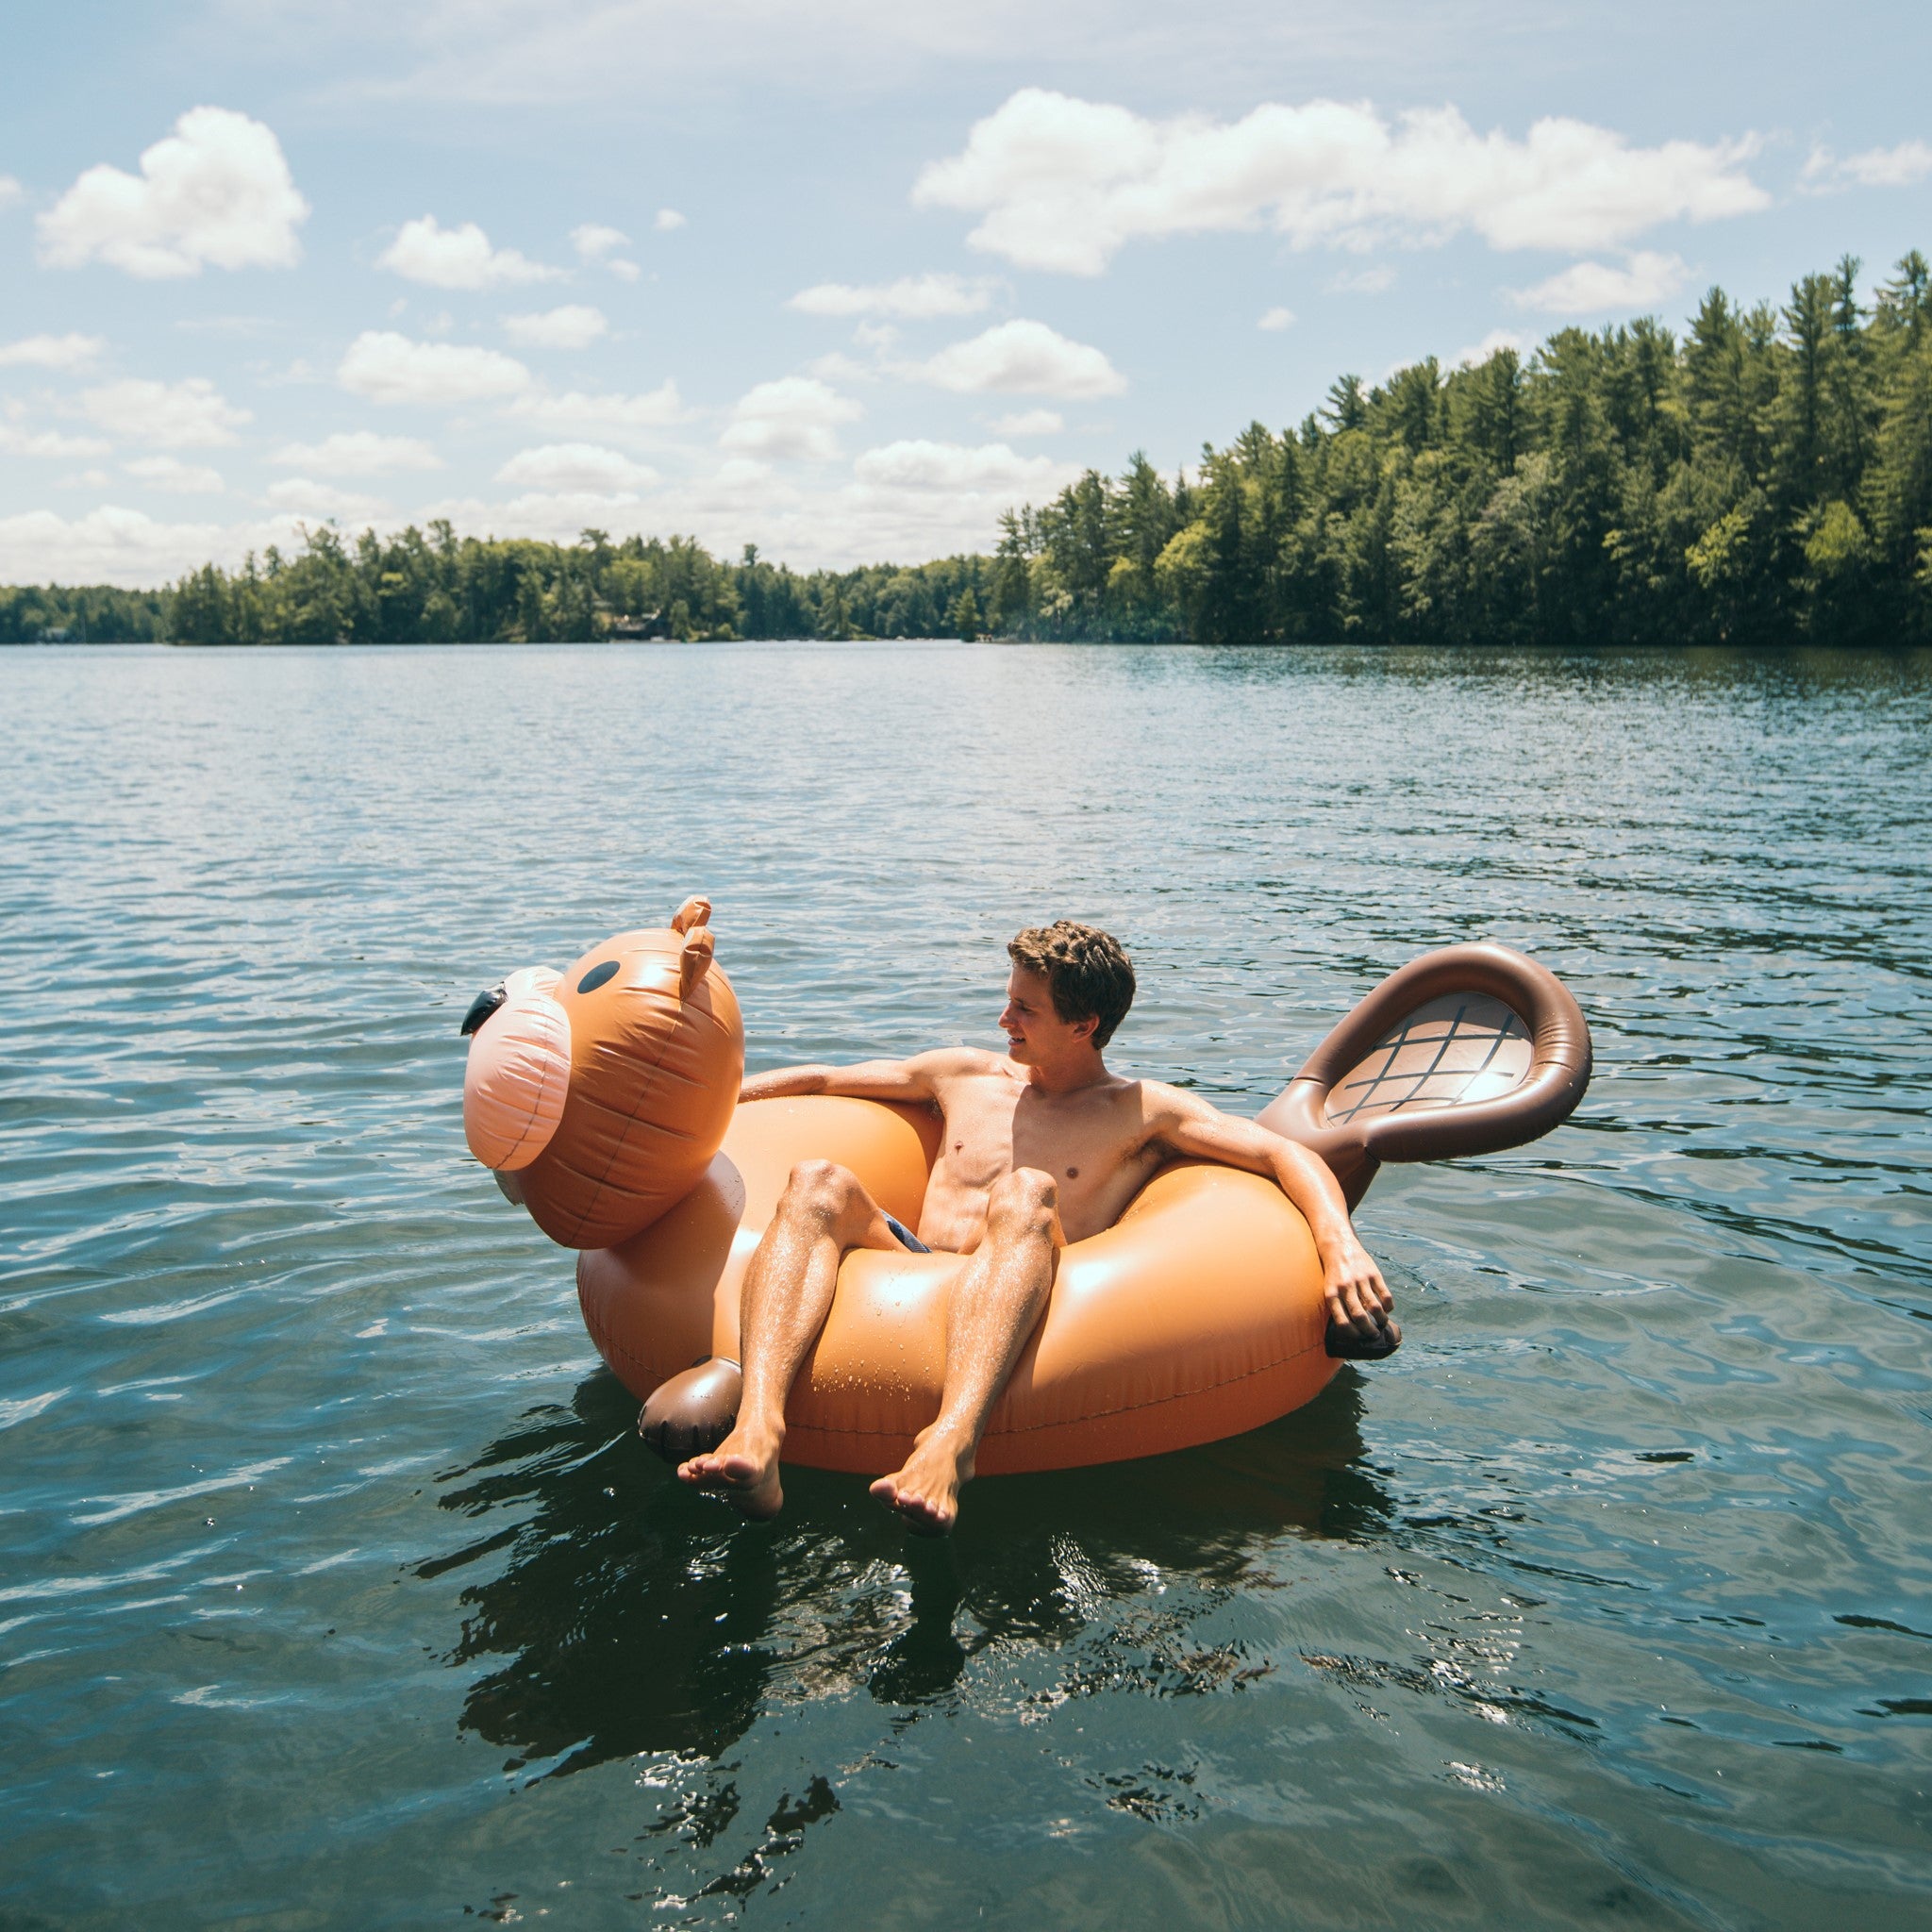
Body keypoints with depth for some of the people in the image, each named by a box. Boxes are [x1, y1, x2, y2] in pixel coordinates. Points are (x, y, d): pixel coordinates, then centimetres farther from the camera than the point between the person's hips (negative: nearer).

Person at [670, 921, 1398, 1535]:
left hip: (1010, 1302, -3)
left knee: (1026, 1194, -35)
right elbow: (820, 1080, 33)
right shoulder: (968, 1076, 27)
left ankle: (949, 1448, -61)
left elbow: (1286, 1154, 4)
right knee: (818, 1184, -26)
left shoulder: (1141, 1111, 14)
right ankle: (755, 1436, -51)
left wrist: (1338, 1245, -15)